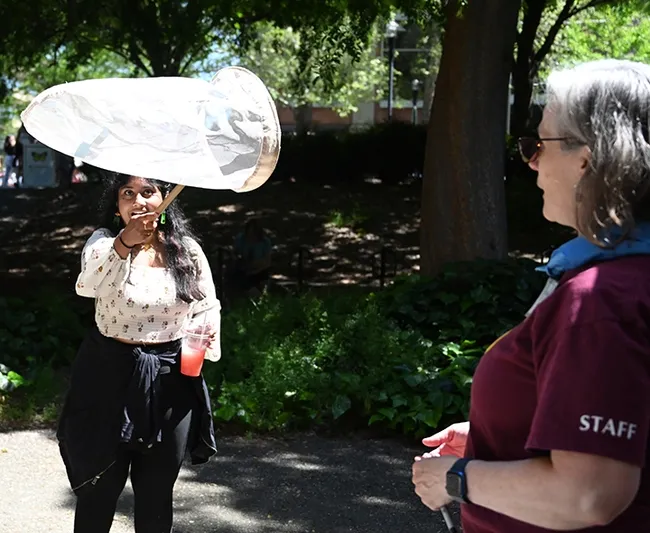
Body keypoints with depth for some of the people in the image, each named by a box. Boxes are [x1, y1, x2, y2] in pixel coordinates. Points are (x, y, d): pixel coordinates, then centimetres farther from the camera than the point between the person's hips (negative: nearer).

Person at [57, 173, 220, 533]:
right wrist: (123, 244, -45)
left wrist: (205, 336, -13)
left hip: (170, 380, 2)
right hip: (110, 377, -2)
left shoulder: (187, 250, 0)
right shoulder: (104, 242, -7)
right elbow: (86, 286, -28)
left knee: (157, 493, 13)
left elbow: (208, 307, 10)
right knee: (100, 488, 10)